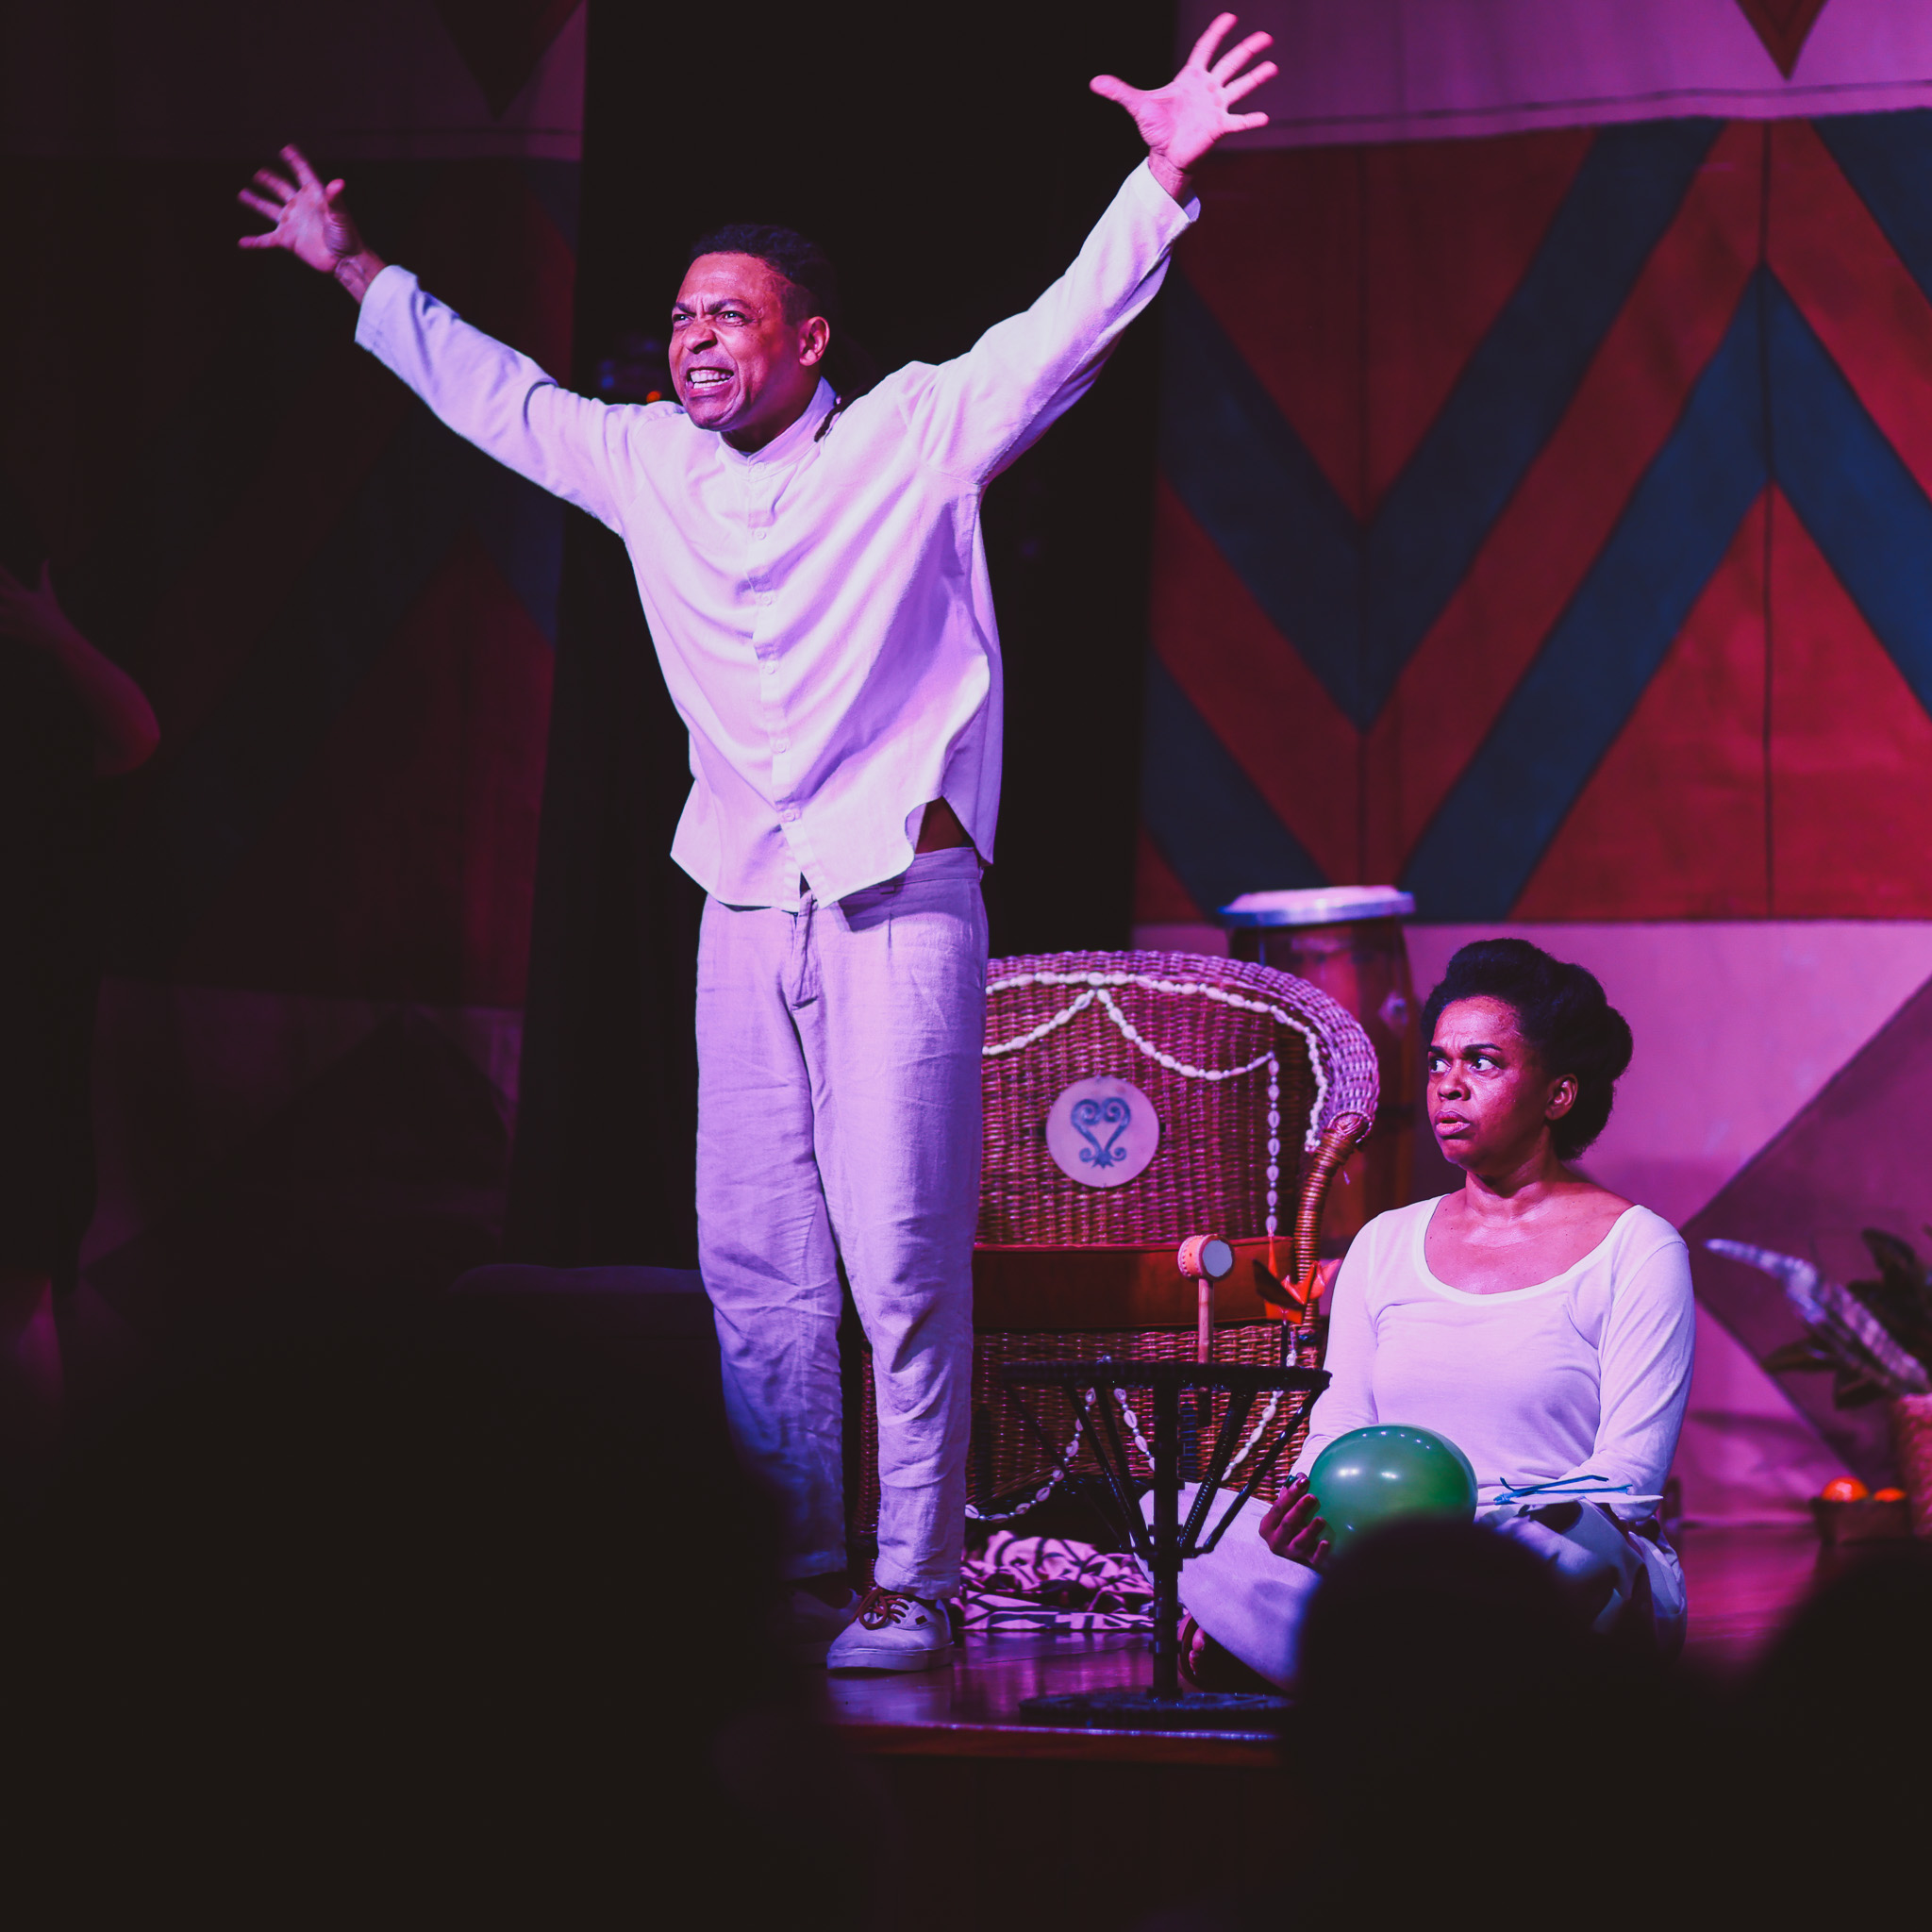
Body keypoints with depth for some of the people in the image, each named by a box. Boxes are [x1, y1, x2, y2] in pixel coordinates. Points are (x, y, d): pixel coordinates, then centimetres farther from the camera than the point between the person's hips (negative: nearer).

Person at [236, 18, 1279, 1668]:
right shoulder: (649, 464, 13)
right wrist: (361, 276, 35)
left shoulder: (915, 437, -1)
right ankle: (794, 1578, 11)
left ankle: (913, 1589, -3)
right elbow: (500, 395, 27)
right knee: (753, 1264, 4)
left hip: (899, 898, -5)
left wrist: (1162, 181, -24)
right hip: (748, 905, 5)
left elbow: (1062, 335, -11)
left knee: (901, 1257, -8)